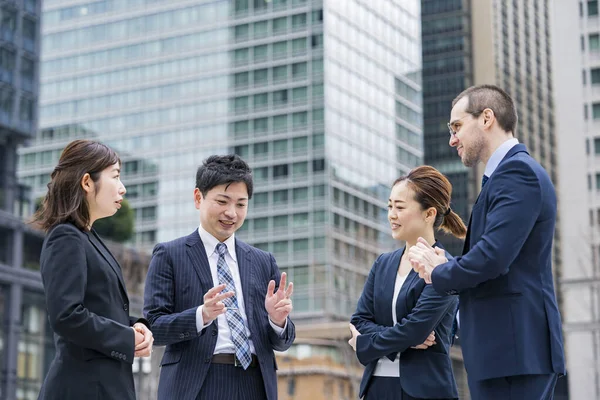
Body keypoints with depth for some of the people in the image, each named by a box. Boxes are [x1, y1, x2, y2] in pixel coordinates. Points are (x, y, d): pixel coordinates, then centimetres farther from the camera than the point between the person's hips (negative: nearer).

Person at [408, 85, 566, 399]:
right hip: (506, 347, 10)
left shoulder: (518, 171, -11)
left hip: (513, 348, -10)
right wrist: (444, 267, 0)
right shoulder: (511, 171, 20)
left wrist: (438, 274, -4)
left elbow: (492, 257, -22)